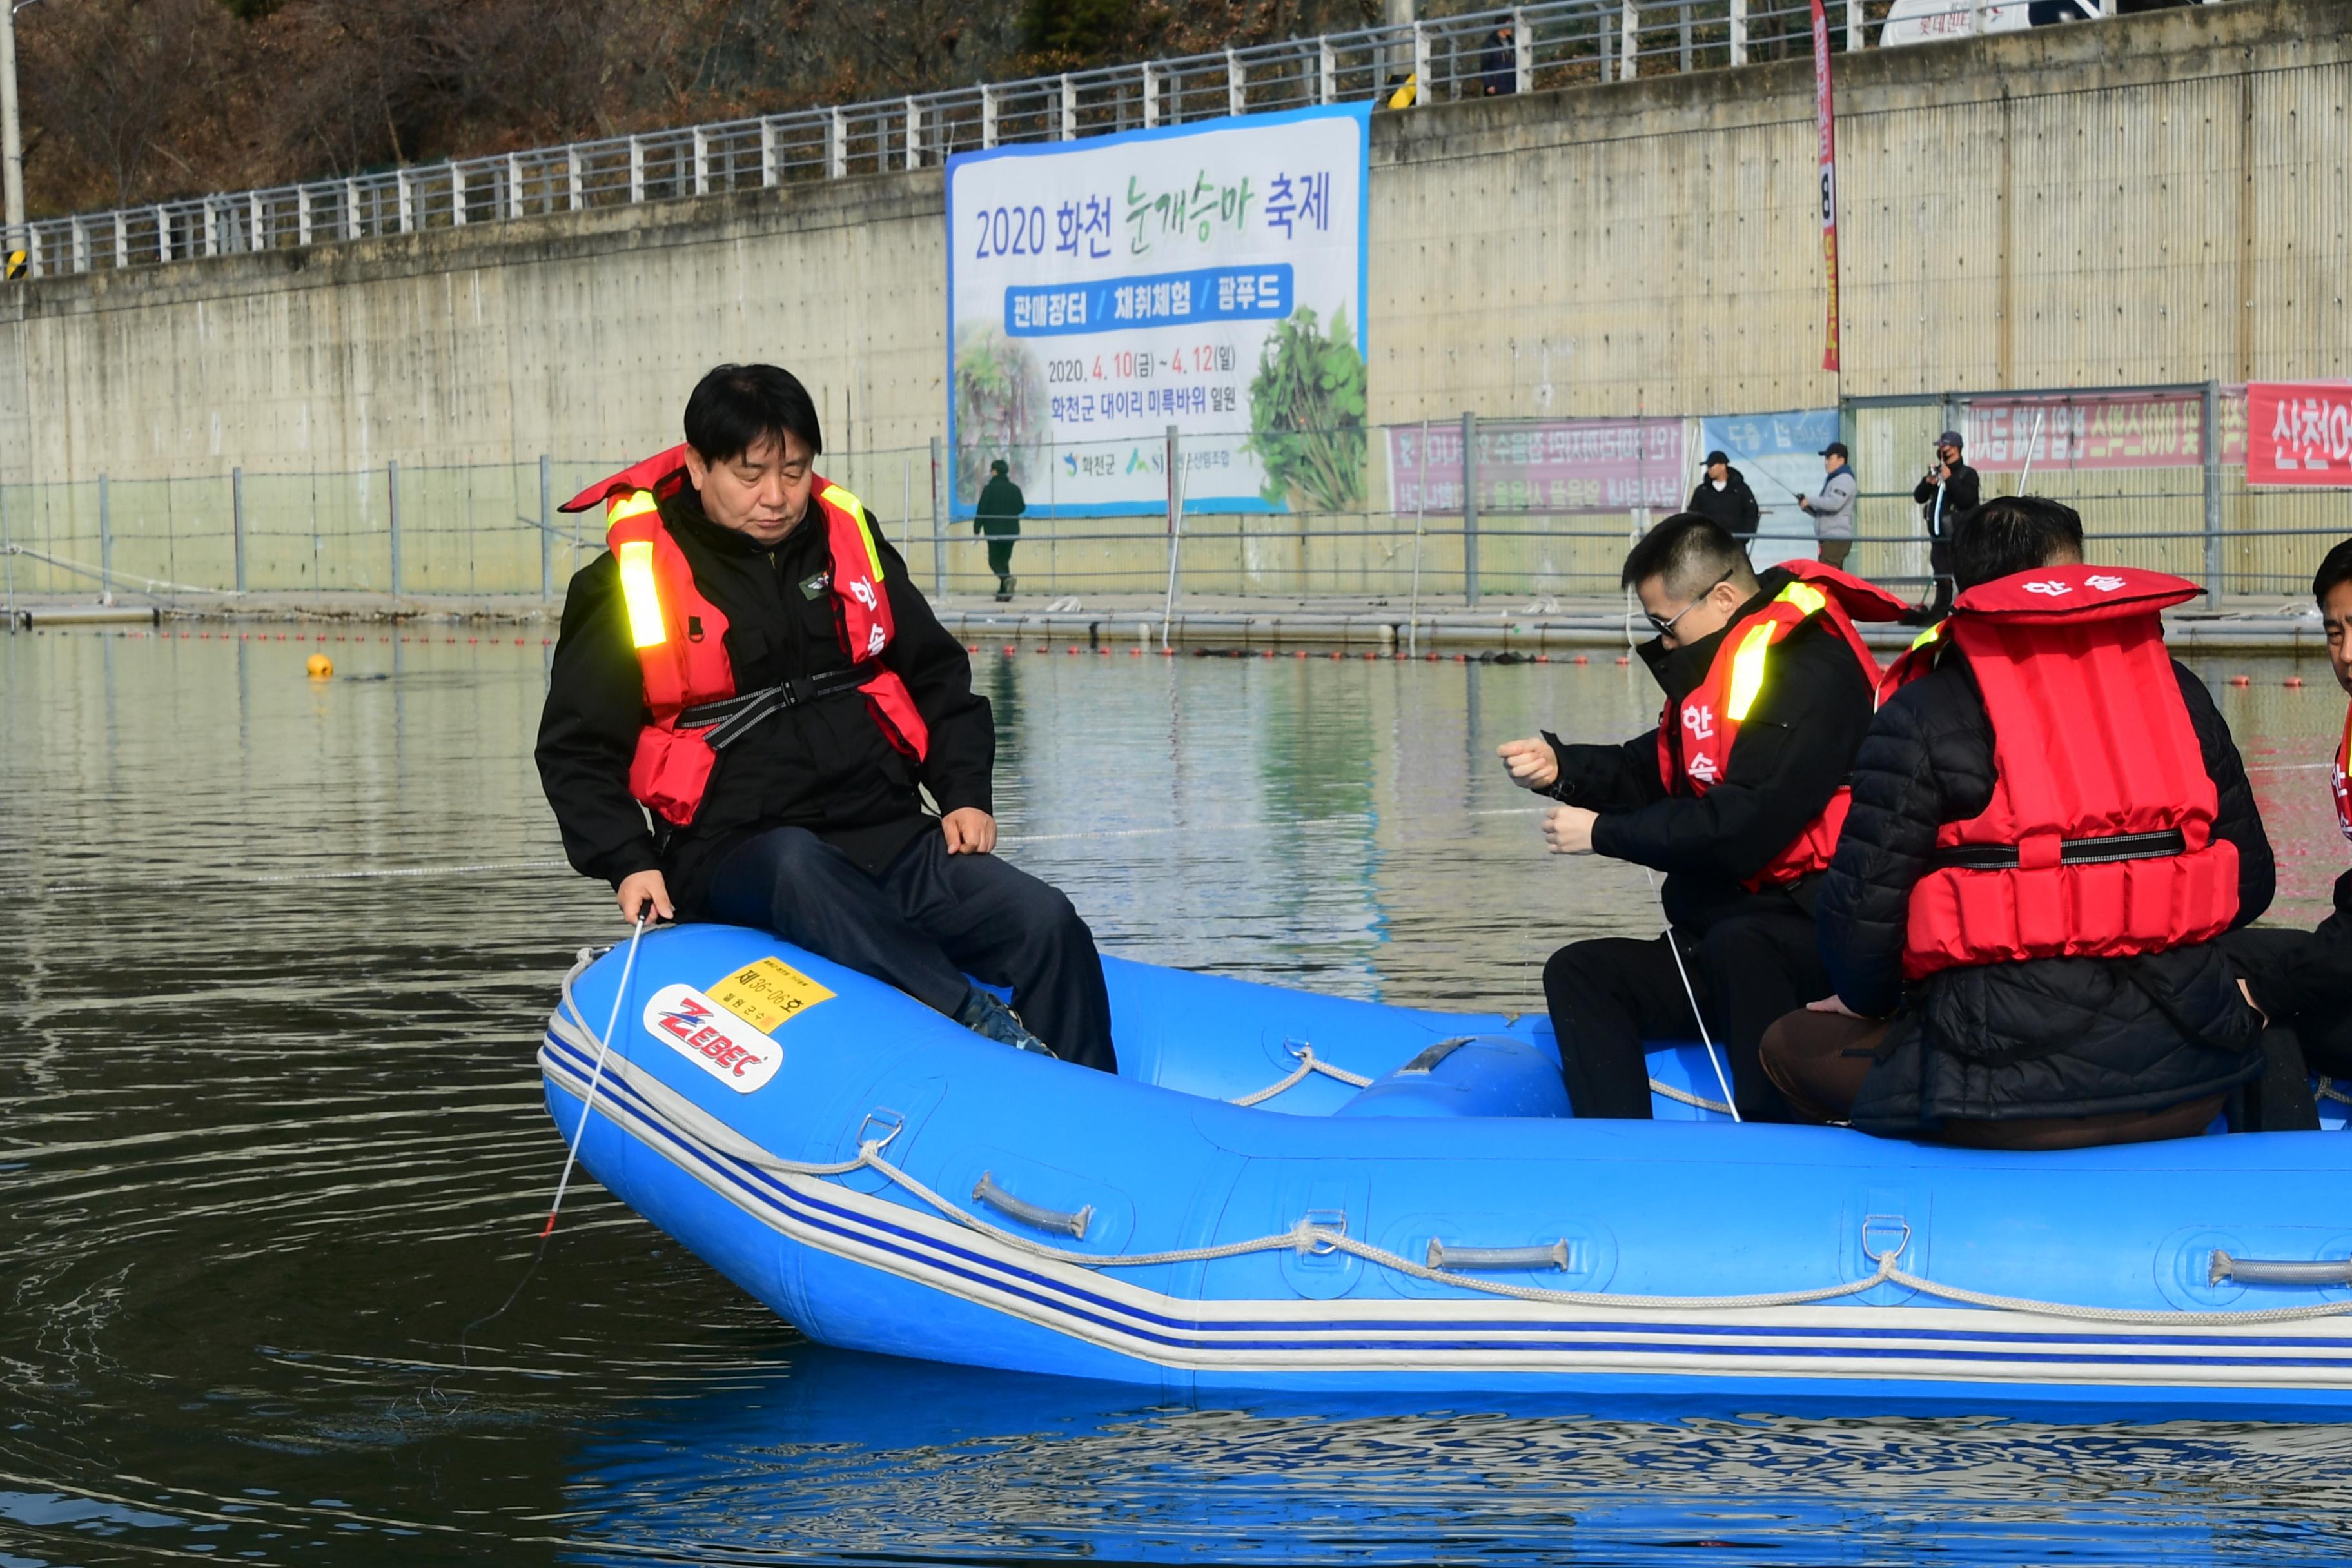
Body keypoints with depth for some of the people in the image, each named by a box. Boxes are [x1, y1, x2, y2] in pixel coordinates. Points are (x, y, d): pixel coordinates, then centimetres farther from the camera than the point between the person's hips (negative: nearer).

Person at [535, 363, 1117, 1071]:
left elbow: (939, 676, 23)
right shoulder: (631, 581, 0)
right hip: (735, 855, -4)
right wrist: (627, 860, -9)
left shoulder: (849, 538, 13)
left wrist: (964, 794, 8)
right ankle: (985, 1028, -45)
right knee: (797, 867, -40)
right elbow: (576, 747, 5)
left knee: (1046, 924, -18)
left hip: (888, 835, 4)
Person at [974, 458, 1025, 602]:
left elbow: (982, 510, -10)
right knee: (1005, 561, 13)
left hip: (994, 531, -4)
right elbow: (1021, 508, 3)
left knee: (994, 561, 2)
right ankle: (1003, 593, 7)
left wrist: (977, 529, -3)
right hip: (1011, 531, 4)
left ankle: (1007, 579, -28)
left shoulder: (989, 489, -9)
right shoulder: (1015, 489, 3)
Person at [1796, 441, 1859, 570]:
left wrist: (1810, 500, -15)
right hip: (1829, 539, 11)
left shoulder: (1844, 479, -8)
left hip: (1837, 539, -11)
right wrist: (1808, 507, 6)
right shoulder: (1831, 480, 24)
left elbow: (1834, 503, -25)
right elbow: (1822, 513, 26)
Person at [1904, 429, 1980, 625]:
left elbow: (1966, 499, -17)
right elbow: (1919, 497, 13)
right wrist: (1928, 482, -6)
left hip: (1958, 536, -7)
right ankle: (1939, 614, 19)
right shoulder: (1936, 472, 16)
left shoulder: (1967, 474, -2)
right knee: (1942, 578, 13)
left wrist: (1949, 479, -17)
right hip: (1939, 535, 7)